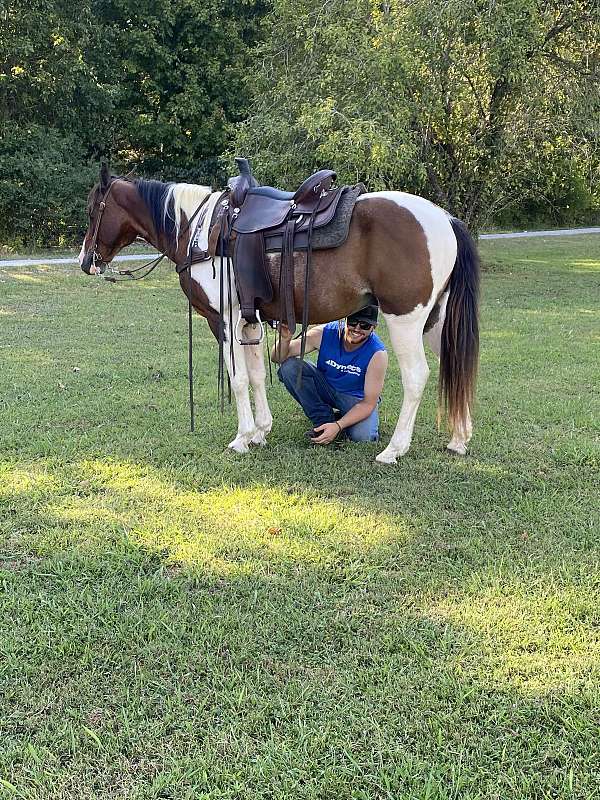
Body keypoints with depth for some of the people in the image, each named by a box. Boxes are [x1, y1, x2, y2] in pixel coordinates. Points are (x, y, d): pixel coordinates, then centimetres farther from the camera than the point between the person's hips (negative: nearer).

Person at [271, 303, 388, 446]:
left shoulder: (377, 353, -26)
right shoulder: (324, 334, -22)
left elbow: (368, 403, -22)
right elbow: (277, 358, -18)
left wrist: (338, 426, -34)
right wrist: (285, 339, -41)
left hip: (357, 398, -2)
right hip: (325, 389, 3)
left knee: (363, 436, -32)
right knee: (289, 367, -23)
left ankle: (338, 420, 4)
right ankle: (323, 420, -8)